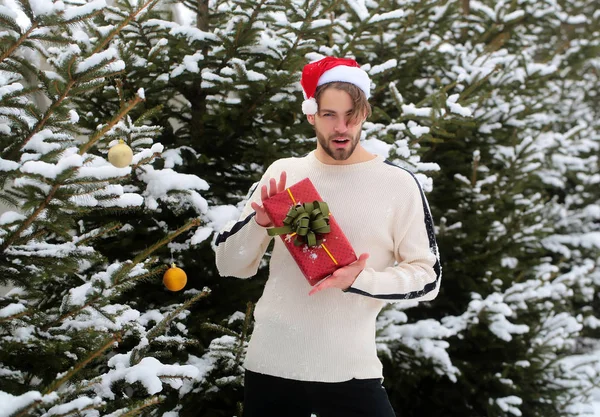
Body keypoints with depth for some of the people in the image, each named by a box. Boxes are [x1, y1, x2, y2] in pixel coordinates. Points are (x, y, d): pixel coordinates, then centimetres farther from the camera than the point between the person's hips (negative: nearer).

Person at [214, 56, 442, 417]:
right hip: (270, 364, 2)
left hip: (350, 370, -2)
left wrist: (360, 281, -19)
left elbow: (428, 277, -3)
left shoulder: (398, 184, -4)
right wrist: (259, 222, -14)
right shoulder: (283, 173, 3)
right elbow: (229, 265, 5)